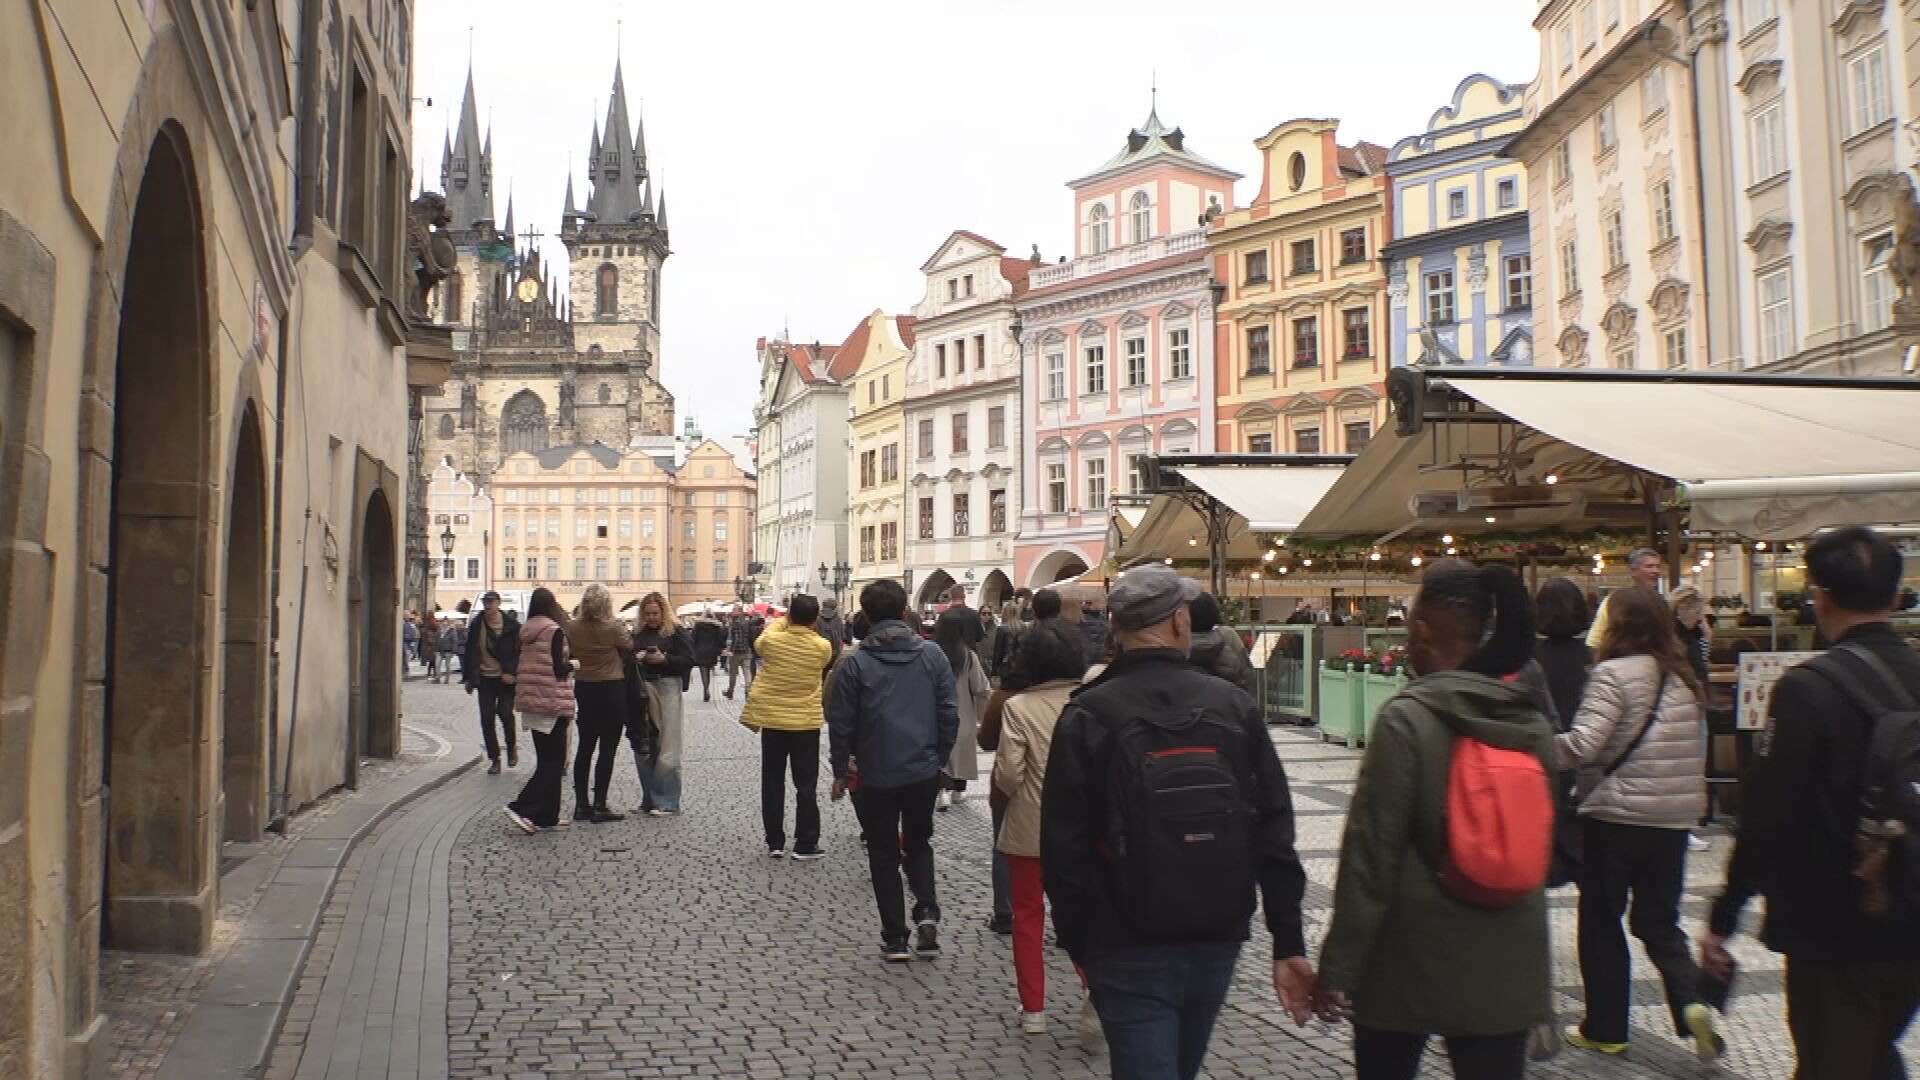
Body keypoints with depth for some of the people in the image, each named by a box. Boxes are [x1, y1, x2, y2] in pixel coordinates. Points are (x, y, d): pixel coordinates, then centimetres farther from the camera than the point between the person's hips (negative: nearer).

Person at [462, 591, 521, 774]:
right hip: (485, 679, 3)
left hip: (506, 679, -3)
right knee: (487, 720, 2)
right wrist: (469, 678, 6)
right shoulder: (476, 625, 4)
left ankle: (512, 746, 16)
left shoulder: (511, 625, -4)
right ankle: (495, 759, 12)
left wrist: (511, 673, -12)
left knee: (505, 713, -13)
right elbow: (470, 652, 8)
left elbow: (519, 651, -2)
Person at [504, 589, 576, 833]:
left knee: (546, 759, 13)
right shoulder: (554, 631, -11)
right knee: (554, 761, -4)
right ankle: (523, 808, -15)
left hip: (530, 701, 8)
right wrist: (574, 664, 3)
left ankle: (547, 815, 15)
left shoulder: (525, 632, 10)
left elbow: (522, 664, 15)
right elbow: (558, 668, -16)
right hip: (552, 702, -8)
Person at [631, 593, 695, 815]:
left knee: (666, 748, -5)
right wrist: (635, 659, -5)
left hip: (667, 689, -5)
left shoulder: (676, 632, -1)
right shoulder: (637, 635, 12)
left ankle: (667, 802, 1)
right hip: (642, 690, 5)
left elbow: (689, 660, -6)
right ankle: (649, 799, 18)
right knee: (643, 747, 6)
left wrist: (664, 659, -18)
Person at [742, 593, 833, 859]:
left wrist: (782, 622, 21)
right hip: (806, 722, -1)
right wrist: (810, 629, 14)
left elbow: (759, 644, 14)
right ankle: (805, 845, 5)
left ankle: (775, 843, 14)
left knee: (772, 783, 11)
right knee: (806, 785, 6)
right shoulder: (823, 647, -10)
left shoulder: (772, 640, -10)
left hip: (772, 719, 1)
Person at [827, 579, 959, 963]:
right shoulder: (932, 654, -2)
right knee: (918, 844, 22)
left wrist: (840, 770, 7)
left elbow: (841, 722, -5)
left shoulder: (855, 662, -9)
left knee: (884, 854, 12)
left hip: (877, 775, -2)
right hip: (924, 770, 2)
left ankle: (895, 939, 14)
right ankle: (927, 911, 1)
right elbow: (949, 714, 0)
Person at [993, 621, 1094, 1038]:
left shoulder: (1019, 706, -15)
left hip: (1029, 827, -2)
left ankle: (1033, 1009, 18)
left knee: (1028, 915, 14)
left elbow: (1008, 774, -15)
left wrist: (1005, 793, 7)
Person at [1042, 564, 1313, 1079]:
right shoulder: (1234, 705, -2)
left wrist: (1078, 943, 4)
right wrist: (1289, 944, 3)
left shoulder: (1087, 716, -10)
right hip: (1218, 941, 4)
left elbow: (1064, 846, -8)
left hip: (1130, 950, -4)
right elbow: (1275, 833, -2)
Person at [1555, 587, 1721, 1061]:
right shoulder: (1683, 677, 8)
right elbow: (1698, 747, 17)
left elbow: (1581, 745, -24)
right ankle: (1691, 1002, -6)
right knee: (1659, 921, 16)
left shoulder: (1613, 674, -14)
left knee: (1601, 923, 9)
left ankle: (1605, 1028, 17)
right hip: (1674, 818, 6)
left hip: (1616, 815, -6)